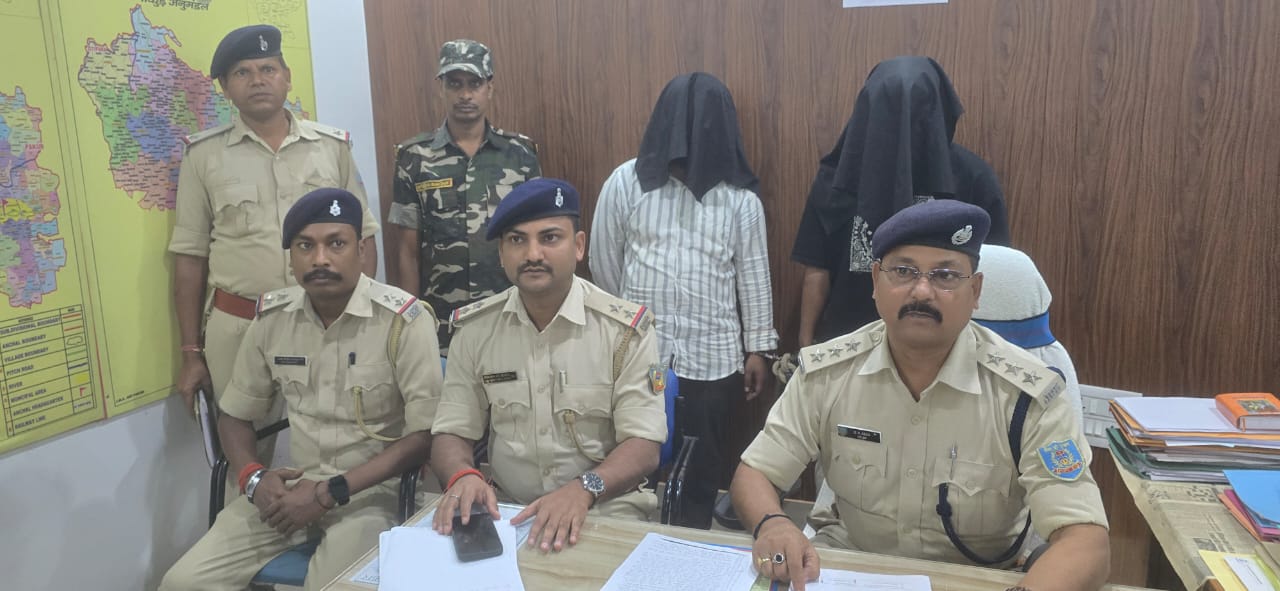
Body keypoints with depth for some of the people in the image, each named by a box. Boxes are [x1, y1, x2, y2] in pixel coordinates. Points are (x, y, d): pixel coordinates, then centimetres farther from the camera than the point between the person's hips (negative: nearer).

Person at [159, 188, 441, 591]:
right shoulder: (272, 317, 2)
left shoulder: (404, 320, -14)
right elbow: (235, 415, 13)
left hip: (371, 490, -4)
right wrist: (254, 478, -7)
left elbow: (425, 435, -15)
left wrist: (332, 492, -18)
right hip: (293, 486, 5)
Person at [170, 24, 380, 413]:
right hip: (237, 328, 0)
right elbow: (190, 257, 4)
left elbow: (362, 238, 9)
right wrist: (191, 354, 4)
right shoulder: (203, 155, 2)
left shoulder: (333, 145, 4)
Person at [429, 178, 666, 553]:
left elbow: (643, 447, -10)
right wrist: (462, 476, -20)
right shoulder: (474, 328, 2)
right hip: (505, 511, 3)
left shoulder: (625, 329, -7)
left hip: (606, 512, -2)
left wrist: (583, 489, -30)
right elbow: (452, 433, 3)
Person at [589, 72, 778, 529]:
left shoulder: (740, 196, -2)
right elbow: (604, 261, 4)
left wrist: (758, 348, 4)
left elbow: (753, 274, 3)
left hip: (711, 357, 1)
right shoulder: (626, 181, -4)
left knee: (702, 469, 13)